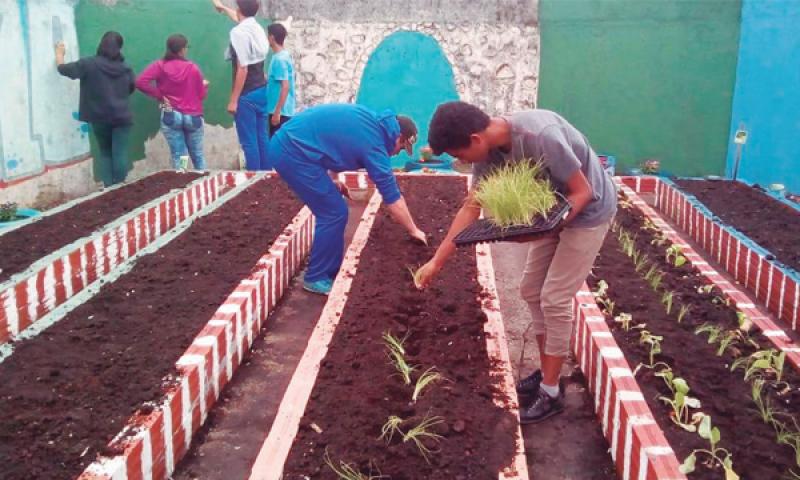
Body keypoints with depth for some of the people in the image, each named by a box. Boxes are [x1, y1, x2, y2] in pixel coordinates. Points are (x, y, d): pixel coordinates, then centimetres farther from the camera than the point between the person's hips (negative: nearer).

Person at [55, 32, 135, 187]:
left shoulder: (89, 64, -6)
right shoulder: (126, 68, 2)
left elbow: (62, 68, 2)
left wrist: (59, 53, 20)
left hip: (100, 118, 0)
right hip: (122, 117, 0)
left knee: (105, 153, 14)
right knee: (120, 154, 1)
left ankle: (108, 187, 10)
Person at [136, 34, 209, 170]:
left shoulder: (160, 65, -4)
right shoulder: (193, 68, -4)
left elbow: (140, 82, -15)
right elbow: (201, 95, 2)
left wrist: (160, 96, -5)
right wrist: (204, 85, 23)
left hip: (171, 116, 0)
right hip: (193, 117, 0)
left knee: (178, 157, 3)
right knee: (198, 155, 15)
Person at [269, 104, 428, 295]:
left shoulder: (372, 121, 12)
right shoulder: (374, 144, -12)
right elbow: (393, 198, -6)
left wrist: (329, 181, 17)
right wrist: (414, 231, 6)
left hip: (288, 143, 10)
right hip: (293, 152, -10)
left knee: (332, 210, 14)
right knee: (334, 213, -3)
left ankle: (331, 271, 24)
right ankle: (317, 278, 8)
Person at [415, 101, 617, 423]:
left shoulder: (540, 136, -35)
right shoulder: (489, 151, -11)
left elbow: (582, 192, -25)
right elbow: (470, 209, -3)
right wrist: (436, 262, -2)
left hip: (587, 212, -7)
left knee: (554, 299, -6)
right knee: (532, 291, 10)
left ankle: (551, 392, 8)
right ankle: (547, 372, 26)